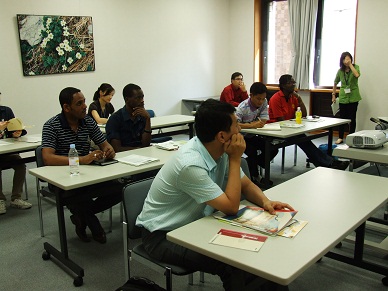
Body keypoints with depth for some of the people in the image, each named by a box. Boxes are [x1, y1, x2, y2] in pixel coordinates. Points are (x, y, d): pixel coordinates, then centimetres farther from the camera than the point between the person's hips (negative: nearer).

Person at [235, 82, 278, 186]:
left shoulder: (264, 103, -4)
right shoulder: (243, 107, -23)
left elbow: (263, 121, -9)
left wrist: (251, 123, -23)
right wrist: (252, 125, -40)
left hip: (253, 136, 7)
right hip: (241, 137, -6)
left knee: (273, 149, -7)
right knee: (252, 150, -30)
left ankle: (249, 165, 11)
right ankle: (255, 177, -6)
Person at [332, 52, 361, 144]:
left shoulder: (355, 67, -2)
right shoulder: (340, 71, 4)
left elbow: (357, 75, -25)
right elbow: (335, 83, 16)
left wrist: (350, 65, -20)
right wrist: (333, 95, 15)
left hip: (353, 97, -2)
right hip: (343, 97, 2)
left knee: (352, 118, 3)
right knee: (342, 118, 5)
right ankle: (340, 138, 15)